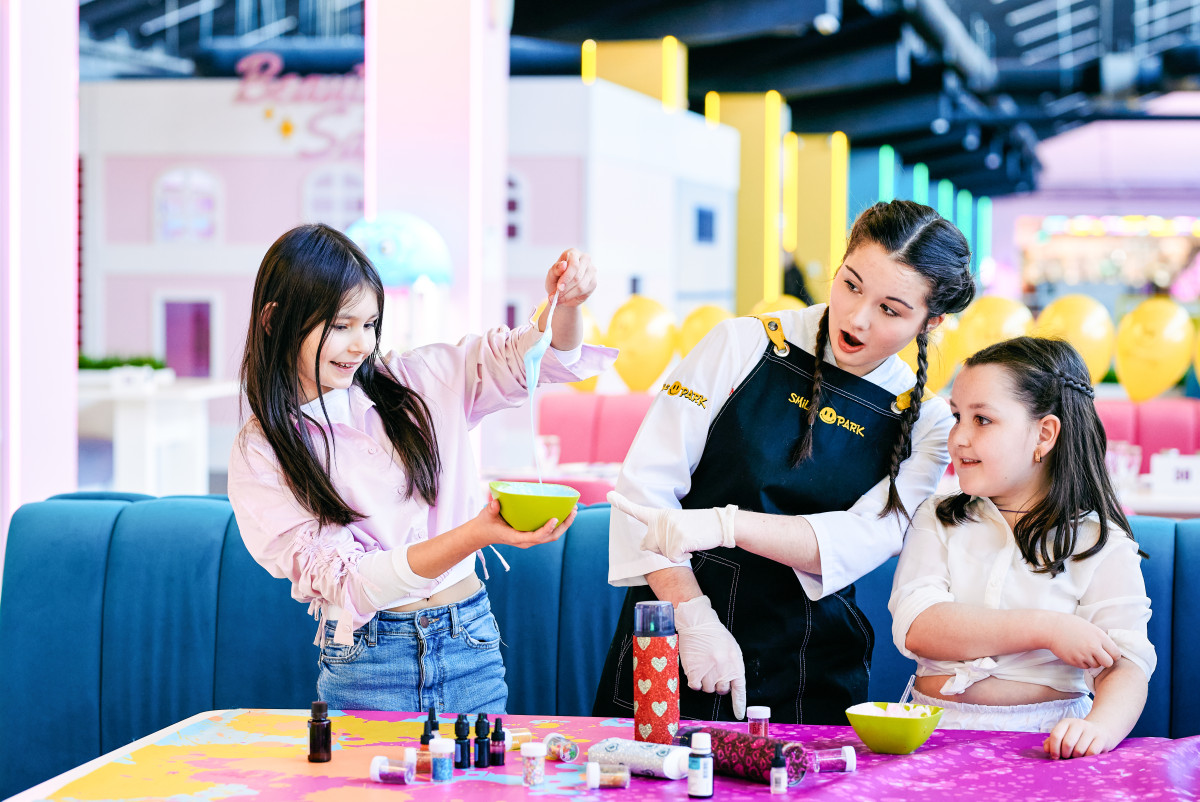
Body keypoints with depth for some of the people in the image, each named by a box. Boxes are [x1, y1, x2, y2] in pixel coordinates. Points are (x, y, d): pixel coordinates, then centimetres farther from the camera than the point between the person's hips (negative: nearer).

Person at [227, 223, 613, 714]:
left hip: (471, 649, 3)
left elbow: (545, 357, 10)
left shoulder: (416, 383, 5)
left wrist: (565, 302, -14)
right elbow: (344, 578, -13)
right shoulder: (260, 453, -3)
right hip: (366, 664, -3)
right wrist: (473, 536, -25)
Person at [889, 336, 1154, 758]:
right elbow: (915, 628, -6)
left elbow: (1125, 667, -7)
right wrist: (1044, 628, -15)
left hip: (1043, 739, -2)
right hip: (935, 734, 2)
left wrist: (1101, 727, -30)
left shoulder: (1102, 547, 3)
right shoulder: (938, 522, 11)